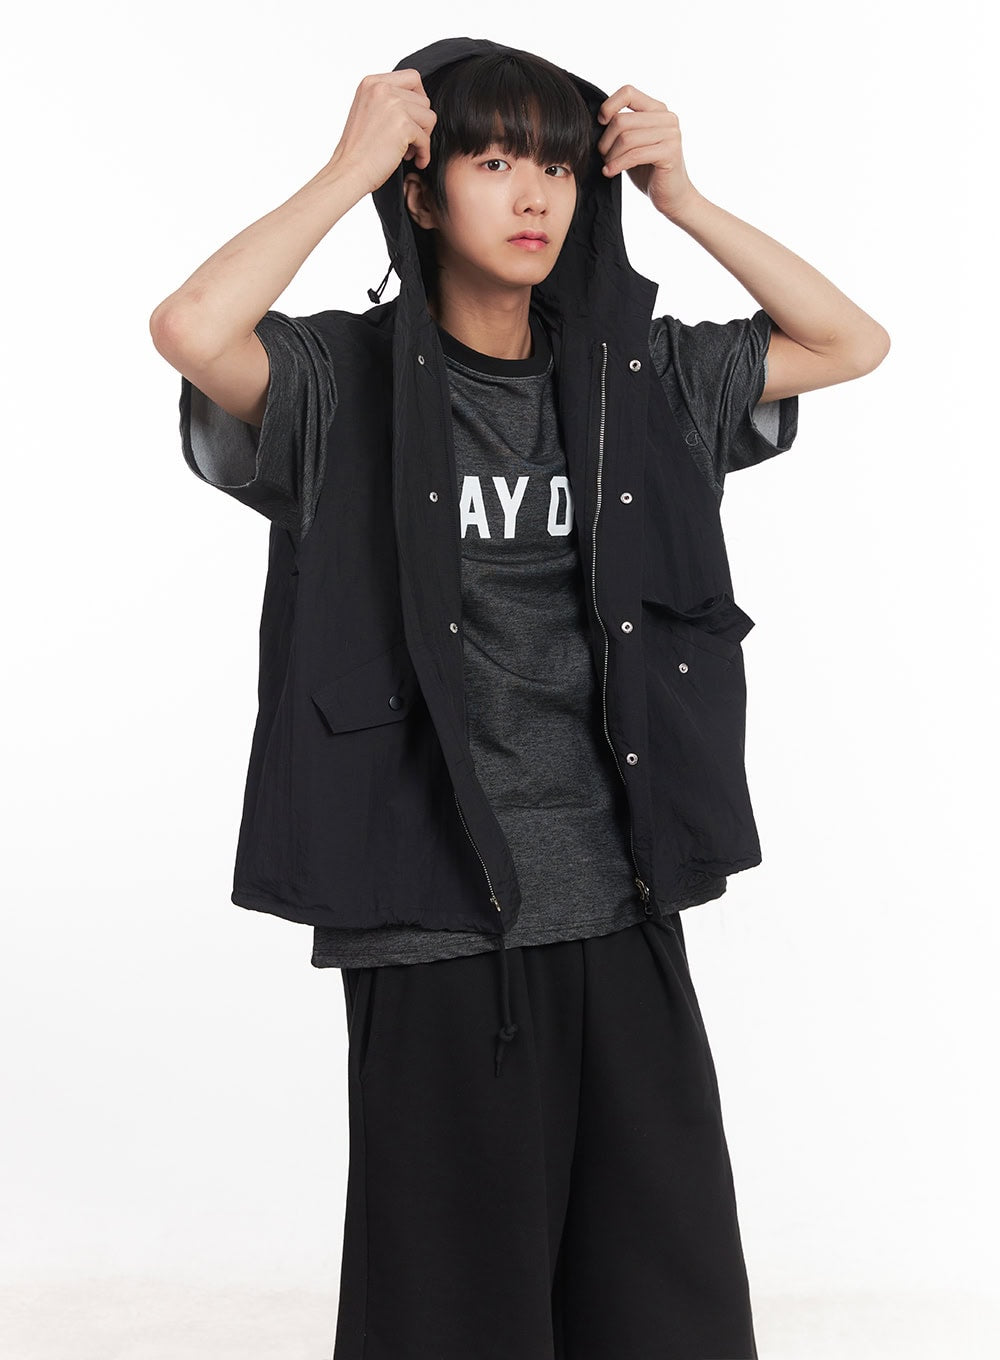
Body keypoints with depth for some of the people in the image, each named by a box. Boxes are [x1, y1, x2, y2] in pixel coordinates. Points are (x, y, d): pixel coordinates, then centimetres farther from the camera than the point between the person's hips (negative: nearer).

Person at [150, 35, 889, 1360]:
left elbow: (853, 341, 13)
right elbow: (189, 330, -22)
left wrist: (684, 198, 4)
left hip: (622, 905, 4)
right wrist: (348, 169, -11)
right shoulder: (346, 382, -3)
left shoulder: (636, 379, 9)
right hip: (435, 916, -4)